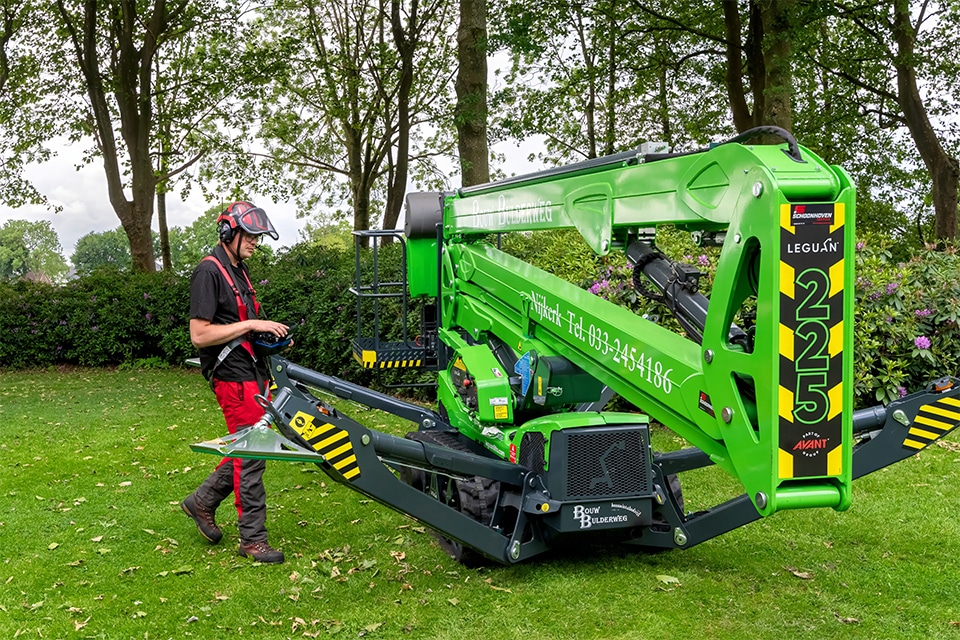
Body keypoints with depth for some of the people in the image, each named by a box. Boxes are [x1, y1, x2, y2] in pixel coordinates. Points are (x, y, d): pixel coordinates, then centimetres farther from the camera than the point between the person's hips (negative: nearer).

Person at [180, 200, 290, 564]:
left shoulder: (239, 271, 16)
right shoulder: (209, 272, -13)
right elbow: (199, 335, -19)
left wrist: (271, 335, 6)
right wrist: (251, 324, -20)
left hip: (255, 374, 9)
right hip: (234, 378, -9)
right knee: (251, 454, -4)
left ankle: (202, 501, 32)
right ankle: (253, 539, 5)